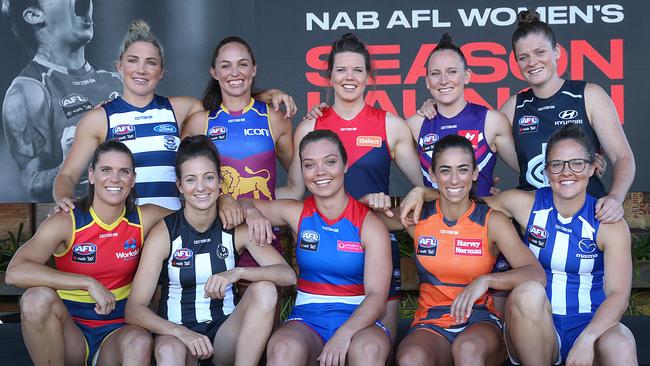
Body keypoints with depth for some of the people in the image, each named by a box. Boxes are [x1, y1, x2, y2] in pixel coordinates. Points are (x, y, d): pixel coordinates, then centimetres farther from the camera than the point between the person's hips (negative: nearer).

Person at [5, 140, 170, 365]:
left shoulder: (143, 220, -3)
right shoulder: (66, 223, -12)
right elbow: (15, 272, -26)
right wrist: (89, 283, -29)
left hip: (118, 329, 0)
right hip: (70, 329, 0)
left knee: (140, 342, -34)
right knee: (37, 298, -30)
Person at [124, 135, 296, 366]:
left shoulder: (237, 229, -2)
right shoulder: (164, 233, -7)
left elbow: (288, 275, -13)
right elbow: (134, 309, -12)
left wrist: (238, 272, -31)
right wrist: (182, 332, -28)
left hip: (225, 332, 3)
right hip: (176, 333, -3)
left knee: (265, 290, -25)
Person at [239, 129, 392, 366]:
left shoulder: (370, 224, -3)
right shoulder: (297, 213, 5)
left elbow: (377, 296, -11)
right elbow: (243, 204, 18)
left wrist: (344, 335, -28)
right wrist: (252, 213, -6)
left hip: (359, 319, -1)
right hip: (307, 321, 1)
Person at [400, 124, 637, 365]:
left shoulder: (610, 225, -4)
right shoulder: (526, 204, -1)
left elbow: (618, 294, -12)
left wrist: (587, 339, -29)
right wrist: (422, 192, 0)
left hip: (590, 325, -2)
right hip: (537, 325, 2)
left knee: (621, 347, -37)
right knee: (528, 292, -34)